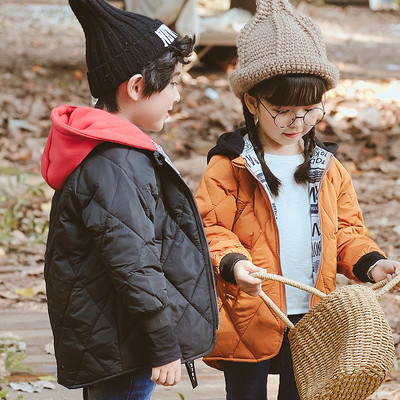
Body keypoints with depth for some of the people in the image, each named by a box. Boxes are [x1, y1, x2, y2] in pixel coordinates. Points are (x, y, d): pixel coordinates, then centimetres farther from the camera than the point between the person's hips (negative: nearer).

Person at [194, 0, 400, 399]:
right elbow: (210, 229, -11)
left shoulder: (327, 167, 7)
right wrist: (232, 262, -30)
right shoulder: (229, 166, -9)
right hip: (249, 317, -4)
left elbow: (345, 230, 13)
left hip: (310, 317, 4)